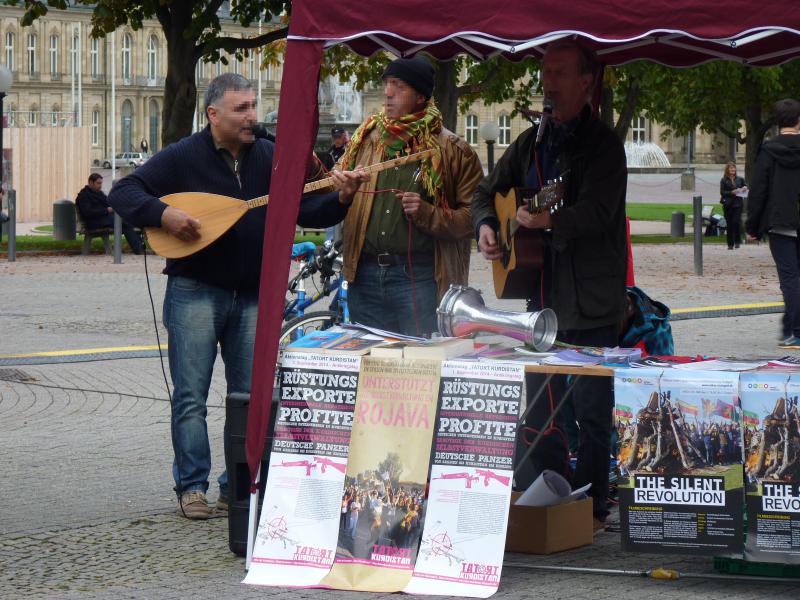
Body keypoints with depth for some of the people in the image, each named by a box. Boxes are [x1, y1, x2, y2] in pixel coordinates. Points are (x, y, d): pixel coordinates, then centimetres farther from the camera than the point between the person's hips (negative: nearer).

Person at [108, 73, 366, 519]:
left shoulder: (269, 157, 4)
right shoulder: (184, 157, -5)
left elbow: (306, 211, 4)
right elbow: (125, 193, -6)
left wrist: (341, 199, -16)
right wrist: (163, 214, -23)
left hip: (253, 295, 3)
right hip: (196, 293, -3)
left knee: (251, 396, 6)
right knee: (191, 395, -2)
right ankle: (192, 487, 5)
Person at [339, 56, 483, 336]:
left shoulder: (452, 150, 0)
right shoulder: (366, 138, 13)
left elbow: (473, 215, -3)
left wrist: (428, 214, -16)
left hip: (419, 278, -4)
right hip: (365, 274, 4)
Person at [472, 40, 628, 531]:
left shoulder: (603, 144, -7)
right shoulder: (533, 142, 14)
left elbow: (597, 211, -20)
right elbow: (489, 190, 21)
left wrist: (549, 222, -32)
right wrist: (486, 224, 2)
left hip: (591, 302, -7)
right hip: (542, 296, 7)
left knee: (592, 411, -3)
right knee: (541, 407, 12)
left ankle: (591, 509, 5)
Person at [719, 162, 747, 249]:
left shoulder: (740, 179, 10)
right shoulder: (724, 180, 3)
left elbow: (745, 186, 20)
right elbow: (722, 192, -3)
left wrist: (745, 188, -4)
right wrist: (732, 192, -16)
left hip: (738, 203, 1)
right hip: (728, 204, -1)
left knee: (736, 221, -14)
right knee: (729, 223, 2)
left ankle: (737, 241, 1)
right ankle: (730, 244, 10)